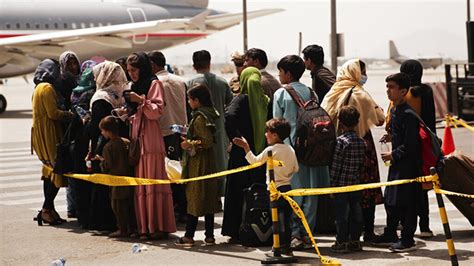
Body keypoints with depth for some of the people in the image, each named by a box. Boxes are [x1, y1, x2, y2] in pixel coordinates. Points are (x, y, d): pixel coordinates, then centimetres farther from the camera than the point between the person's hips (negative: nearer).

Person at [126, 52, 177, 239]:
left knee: (154, 183, -10)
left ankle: (159, 227, -10)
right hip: (137, 141, 7)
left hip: (151, 141, -7)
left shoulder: (154, 84, 0)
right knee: (140, 186, 2)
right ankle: (144, 227, 2)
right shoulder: (135, 86, 23)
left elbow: (157, 111, -9)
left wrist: (141, 101, -18)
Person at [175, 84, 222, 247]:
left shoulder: (199, 118, -17)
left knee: (194, 198, -4)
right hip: (208, 162, 9)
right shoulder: (209, 115, 10)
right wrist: (191, 142, 18)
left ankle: (189, 236, -1)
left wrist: (191, 145, -15)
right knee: (208, 199, 9)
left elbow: (208, 141, -23)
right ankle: (209, 236, 12)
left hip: (198, 164, -9)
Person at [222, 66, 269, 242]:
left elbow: (229, 116, -25)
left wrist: (235, 138, -16)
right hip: (262, 153, 4)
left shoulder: (241, 99, -8)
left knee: (238, 193, 3)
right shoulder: (265, 100, 4)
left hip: (242, 154, -4)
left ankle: (237, 233, 3)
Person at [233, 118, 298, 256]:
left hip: (276, 189, -6)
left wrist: (246, 147, 2)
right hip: (288, 187, 6)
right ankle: (287, 246, 14)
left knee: (278, 218, 0)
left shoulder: (270, 150, -13)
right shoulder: (291, 150, 5)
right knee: (287, 217, 9)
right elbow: (296, 168, 10)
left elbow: (255, 161, -5)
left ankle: (282, 246, 1)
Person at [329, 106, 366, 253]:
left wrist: (332, 184, -7)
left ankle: (342, 242, 2)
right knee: (355, 212, 10)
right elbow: (362, 162, 10)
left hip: (342, 184, -6)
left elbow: (336, 165, -13)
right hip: (356, 185, 6)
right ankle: (355, 241, 16)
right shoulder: (362, 142, 4)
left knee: (342, 213, -1)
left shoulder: (341, 141, -13)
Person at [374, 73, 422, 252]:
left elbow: (410, 144, -21)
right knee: (390, 201, 16)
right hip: (397, 164, 9)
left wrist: (393, 155, -14)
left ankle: (408, 240, 5)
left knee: (406, 203, -3)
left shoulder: (408, 114, -19)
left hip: (408, 165, -9)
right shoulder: (394, 110, 10)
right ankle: (390, 235, 28)